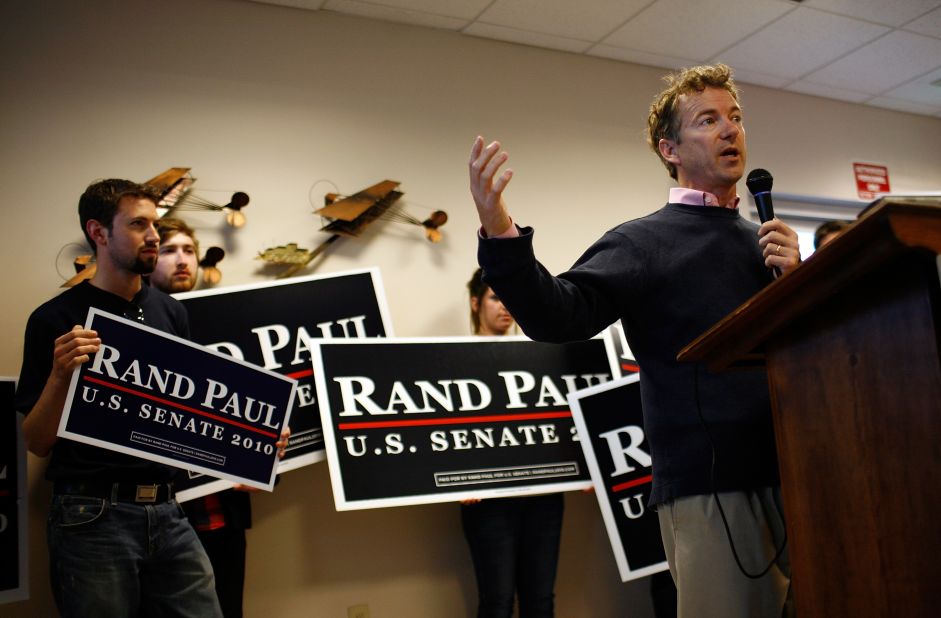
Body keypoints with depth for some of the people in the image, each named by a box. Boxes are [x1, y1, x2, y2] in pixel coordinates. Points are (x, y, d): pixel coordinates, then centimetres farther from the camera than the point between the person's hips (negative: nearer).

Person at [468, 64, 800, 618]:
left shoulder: (771, 242, 17)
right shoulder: (644, 243, 1)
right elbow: (560, 316, -15)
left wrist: (799, 279, -4)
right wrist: (501, 238, -31)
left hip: (795, 475, 6)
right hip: (711, 487, -5)